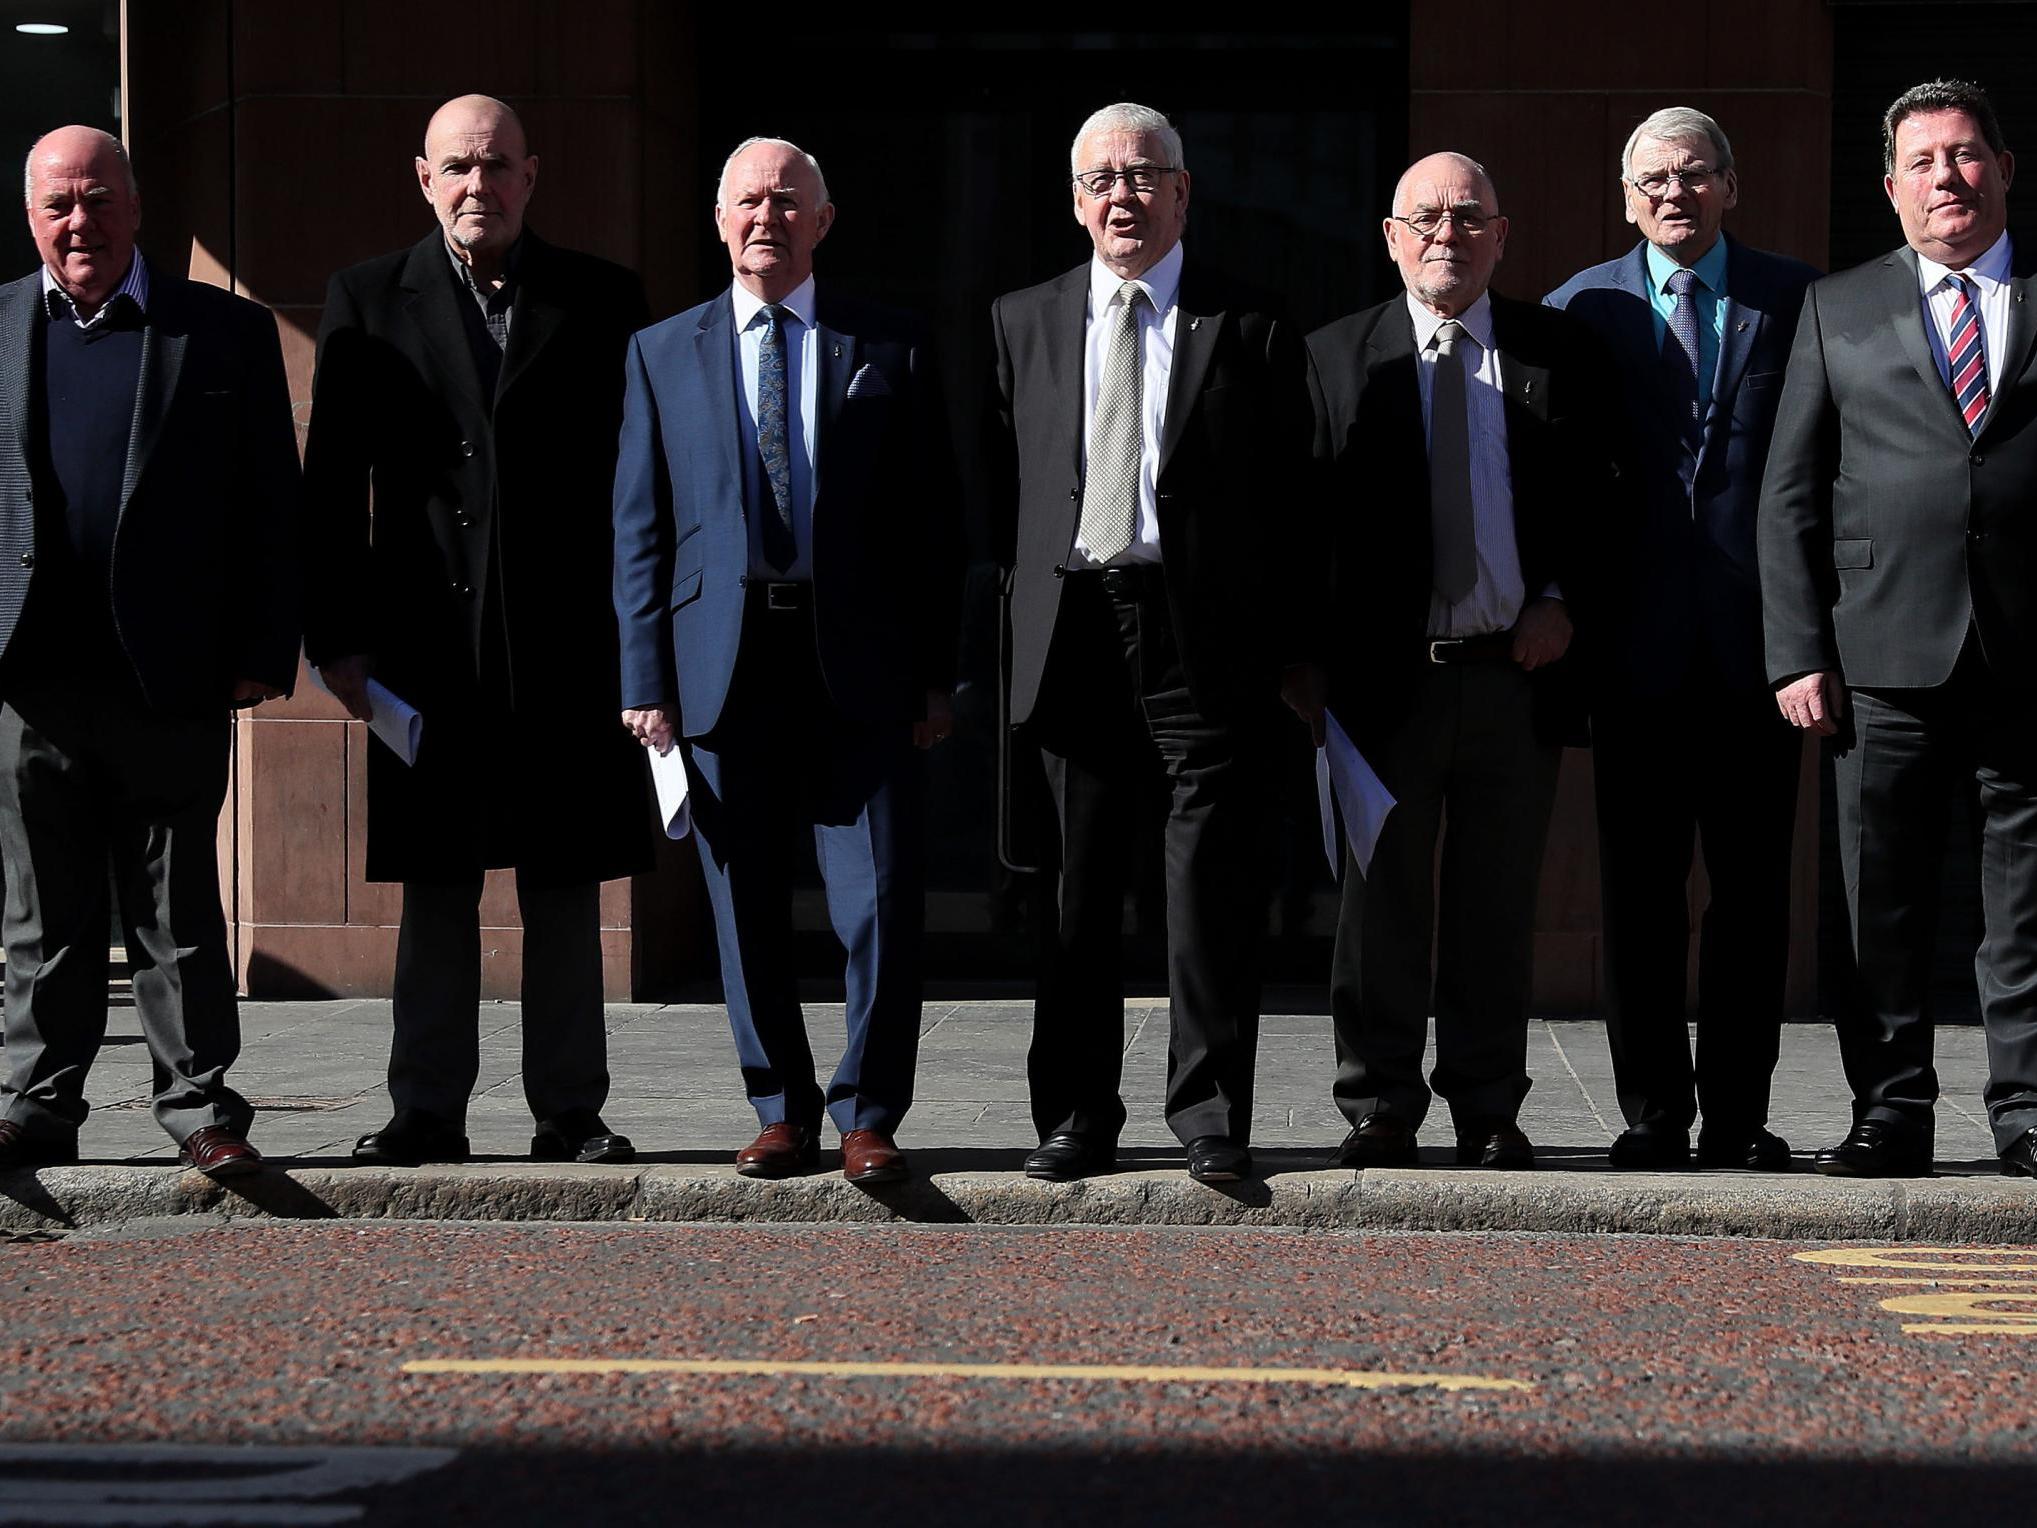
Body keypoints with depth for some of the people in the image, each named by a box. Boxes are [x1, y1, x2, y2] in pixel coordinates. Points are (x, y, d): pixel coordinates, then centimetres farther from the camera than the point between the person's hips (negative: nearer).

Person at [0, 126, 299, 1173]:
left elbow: (270, 505, 4)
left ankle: (202, 1109, 12)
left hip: (170, 679, -1)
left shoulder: (227, 332, 5)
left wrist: (263, 652, -3)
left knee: (179, 914, 4)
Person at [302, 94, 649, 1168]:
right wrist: (338, 635, -2)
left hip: (569, 644, 0)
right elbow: (332, 485, 4)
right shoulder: (369, 302, 7)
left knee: (566, 888, 4)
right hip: (427, 646, 0)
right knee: (435, 890, 4)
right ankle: (427, 1112, 9)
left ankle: (570, 1112, 10)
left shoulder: (601, 302, 7)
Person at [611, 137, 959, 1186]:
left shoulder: (890, 351, 8)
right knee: (747, 905, 5)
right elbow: (639, 529, 7)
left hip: (859, 665, -1)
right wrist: (645, 680, 0)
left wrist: (935, 673, 0)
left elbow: (932, 523, 7)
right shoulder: (664, 354, 10)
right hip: (724, 661, 1)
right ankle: (781, 1110, 16)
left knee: (881, 902, -5)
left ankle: (868, 1116, 6)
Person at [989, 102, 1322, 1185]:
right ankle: (1076, 1118, 12)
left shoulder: (1248, 328, 6)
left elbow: (1292, 498, 5)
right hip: (1071, 629, 2)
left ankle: (1211, 1119, 3)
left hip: (1205, 631, -2)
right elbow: (1003, 487, 13)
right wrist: (1013, 624, 4)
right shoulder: (1024, 322, 14)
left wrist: (1296, 645, 0)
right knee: (1076, 885, 5)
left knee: (1213, 881, -4)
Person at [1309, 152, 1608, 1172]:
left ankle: (1489, 1114, 15)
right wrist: (1316, 658, -6)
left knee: (1498, 907, 7)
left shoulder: (1557, 352, 9)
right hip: (1388, 676, -1)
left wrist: (1563, 600, -3)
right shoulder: (1337, 358, 5)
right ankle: (1379, 1113, 11)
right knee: (1380, 905, 3)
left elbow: (1597, 495, 12)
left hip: (1517, 670, 1)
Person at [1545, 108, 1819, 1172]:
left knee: (1752, 884, 3)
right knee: (1639, 888, 3)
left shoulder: (1797, 301, 6)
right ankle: (1653, 1115, 10)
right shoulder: (1582, 307, 8)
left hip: (1758, 635, 0)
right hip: (1637, 642, 0)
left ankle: (1738, 1116, 10)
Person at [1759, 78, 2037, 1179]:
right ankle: (1890, 1112, 8)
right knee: (1883, 909, 1)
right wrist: (1797, 655, -1)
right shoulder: (1838, 309, 13)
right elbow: (1789, 495, 9)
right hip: (1887, 660, 1)